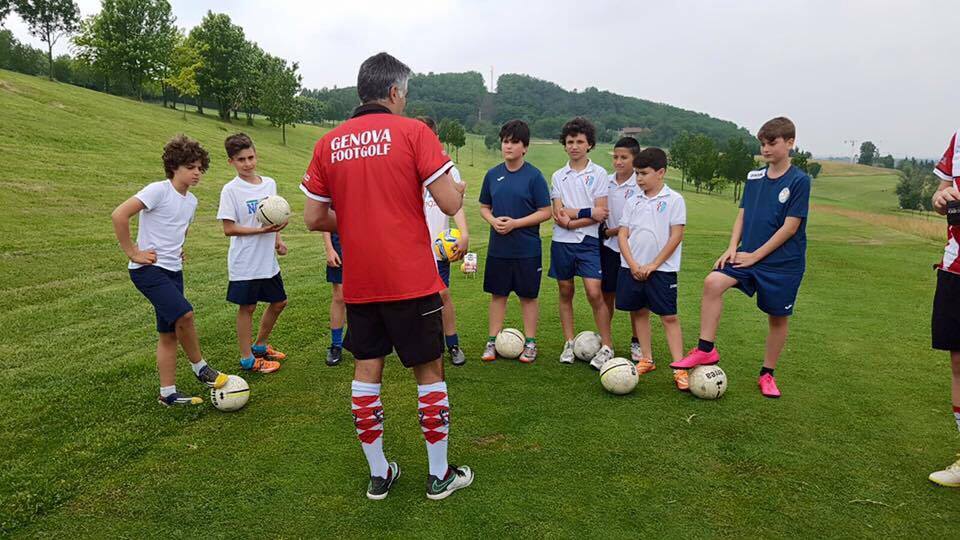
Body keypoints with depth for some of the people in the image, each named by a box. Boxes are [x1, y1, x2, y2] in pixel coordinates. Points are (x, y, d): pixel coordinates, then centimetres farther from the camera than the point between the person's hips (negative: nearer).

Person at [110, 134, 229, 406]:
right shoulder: (158, 190, -13)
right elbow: (119, 215, -21)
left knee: (169, 333, 9)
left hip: (173, 271, 8)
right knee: (184, 314, -24)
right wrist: (132, 253, -17)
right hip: (148, 270, -8)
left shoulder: (191, 201, 11)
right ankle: (200, 367, -1)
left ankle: (168, 394, 16)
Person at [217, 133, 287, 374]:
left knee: (279, 302, 15)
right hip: (245, 262, -6)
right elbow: (229, 228, -15)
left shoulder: (269, 183, 5)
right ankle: (247, 358, 19)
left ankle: (260, 345, 35)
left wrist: (277, 240, 2)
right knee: (247, 307, 5)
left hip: (268, 259, 6)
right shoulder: (230, 190, -12)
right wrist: (260, 230, -23)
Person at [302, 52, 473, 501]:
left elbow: (313, 218, 6)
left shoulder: (328, 143, 5)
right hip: (411, 280, -4)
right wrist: (459, 190, 11)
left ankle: (379, 475, 24)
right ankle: (439, 475, 21)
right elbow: (449, 203, -12)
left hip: (358, 283, 4)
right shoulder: (412, 132, -7)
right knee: (429, 371, 9)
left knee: (366, 371, 13)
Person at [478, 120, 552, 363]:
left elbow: (545, 212, -9)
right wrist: (493, 220, -9)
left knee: (528, 296, 8)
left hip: (527, 249, -3)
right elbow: (484, 207, 13)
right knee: (497, 294, 11)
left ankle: (530, 343, 20)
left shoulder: (534, 176, -8)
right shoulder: (493, 175, 5)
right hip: (498, 248, 3)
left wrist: (515, 223, -17)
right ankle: (493, 341, 22)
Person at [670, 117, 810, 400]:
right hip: (749, 255, 4)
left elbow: (790, 227, -13)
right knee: (713, 282, -21)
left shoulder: (799, 181, -9)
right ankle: (706, 350, -13)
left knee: (777, 318, 7)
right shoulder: (753, 177, 7)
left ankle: (767, 374, 26)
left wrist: (755, 256, -14)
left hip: (783, 262, -4)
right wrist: (732, 249, -6)